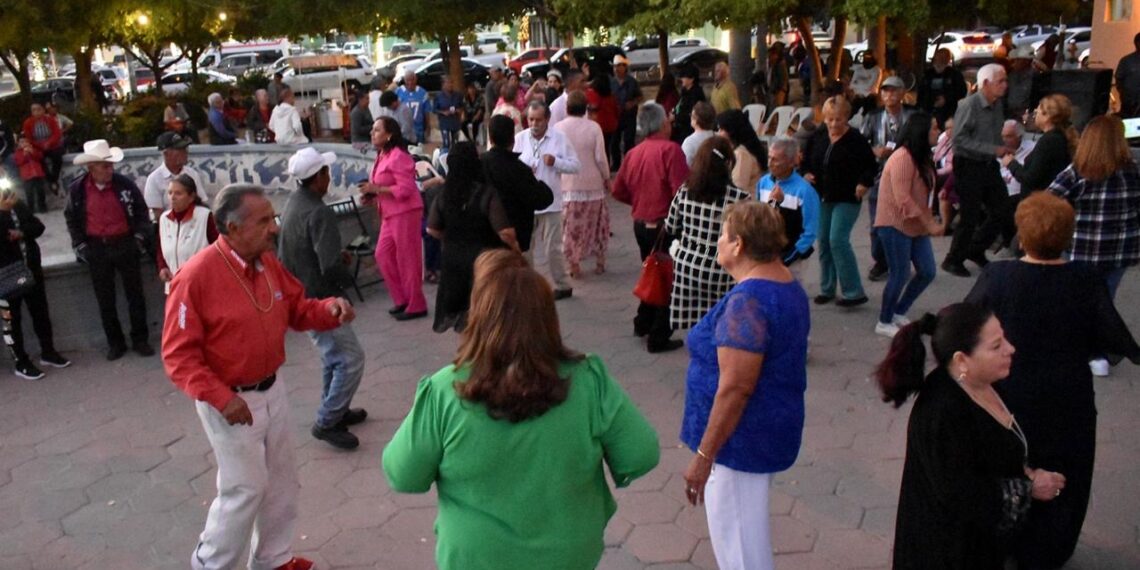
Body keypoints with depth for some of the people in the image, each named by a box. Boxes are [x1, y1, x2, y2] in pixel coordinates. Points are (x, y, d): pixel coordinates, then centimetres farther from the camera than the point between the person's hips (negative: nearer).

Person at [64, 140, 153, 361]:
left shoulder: (124, 184, -7)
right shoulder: (76, 189, -3)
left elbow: (141, 211, 3)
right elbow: (71, 219, 8)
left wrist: (140, 236, -5)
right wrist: (79, 245, 1)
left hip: (125, 244, -1)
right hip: (96, 249, 1)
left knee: (135, 294, 6)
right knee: (105, 300, 8)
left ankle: (140, 339, 18)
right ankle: (115, 342, 20)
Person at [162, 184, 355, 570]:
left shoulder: (268, 262, -1)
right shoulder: (196, 277, -23)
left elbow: (297, 309, 10)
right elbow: (178, 354, -20)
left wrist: (329, 309, -12)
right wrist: (220, 397, -28)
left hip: (272, 389, 8)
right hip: (230, 400, -7)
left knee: (282, 480, 18)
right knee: (245, 489, 2)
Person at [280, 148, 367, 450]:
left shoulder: (293, 204, 5)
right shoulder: (318, 213, -25)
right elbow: (331, 266, -29)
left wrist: (338, 259, 8)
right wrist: (347, 278, -8)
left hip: (300, 295, 10)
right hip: (319, 299, -10)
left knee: (333, 356, 23)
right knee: (350, 359, -2)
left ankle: (336, 411, 36)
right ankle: (326, 423, 5)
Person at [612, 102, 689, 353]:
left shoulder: (633, 153, 5)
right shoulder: (670, 149, -16)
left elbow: (618, 191, 11)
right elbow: (682, 190, -25)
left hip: (641, 224, 7)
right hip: (665, 225, -7)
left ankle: (642, 324, 34)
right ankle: (659, 338, 8)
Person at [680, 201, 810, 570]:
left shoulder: (747, 301, -25)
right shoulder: (788, 285, 6)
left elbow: (735, 388, -27)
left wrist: (704, 455, -21)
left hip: (741, 436, -10)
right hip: (772, 427, 10)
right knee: (748, 532, 25)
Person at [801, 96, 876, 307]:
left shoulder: (856, 140, -10)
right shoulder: (818, 137, 3)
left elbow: (871, 166, -3)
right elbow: (806, 159, 17)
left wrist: (864, 183, -18)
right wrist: (805, 173, 0)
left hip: (846, 199, -6)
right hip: (822, 197, 6)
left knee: (838, 240, -14)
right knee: (823, 241, 10)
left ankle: (854, 292, -7)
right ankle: (826, 289, 22)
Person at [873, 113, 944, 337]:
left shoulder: (922, 157, 12)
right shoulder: (903, 158, -18)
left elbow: (921, 195, 10)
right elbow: (903, 199, -23)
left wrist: (931, 222, -2)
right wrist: (929, 223, -20)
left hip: (916, 225, 9)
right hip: (895, 225, -9)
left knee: (927, 272, 8)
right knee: (899, 275, -3)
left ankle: (899, 313, 25)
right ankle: (884, 323, 13)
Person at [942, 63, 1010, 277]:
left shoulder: (997, 105, 7)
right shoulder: (969, 105, -16)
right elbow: (960, 139, -22)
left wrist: (1002, 150, 0)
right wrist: (993, 150, -23)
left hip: (989, 165, 8)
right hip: (968, 166, -7)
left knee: (1001, 209, 10)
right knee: (970, 216, -1)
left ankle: (975, 250, 29)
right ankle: (953, 260, 16)